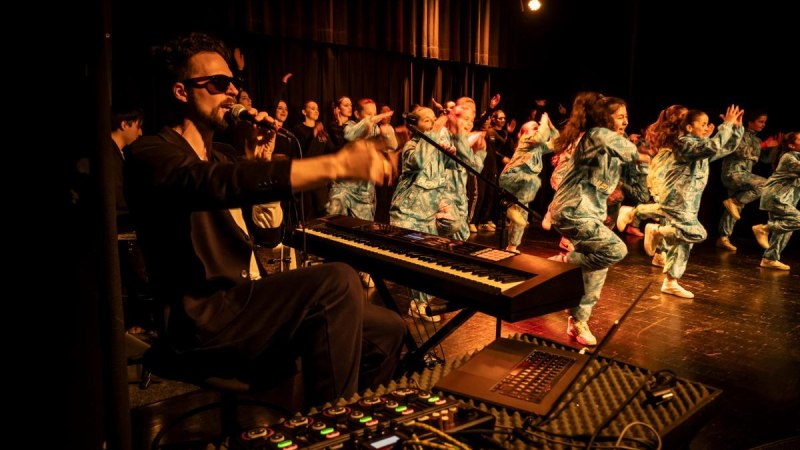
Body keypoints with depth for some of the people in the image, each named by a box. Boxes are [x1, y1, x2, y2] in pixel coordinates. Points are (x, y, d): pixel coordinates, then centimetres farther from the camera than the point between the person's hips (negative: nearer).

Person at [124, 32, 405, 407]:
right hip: (200, 320, -8)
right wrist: (337, 164, -40)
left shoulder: (214, 157, 20)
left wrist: (260, 160, 4)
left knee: (387, 329, -1)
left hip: (244, 303, 8)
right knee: (337, 281, -29)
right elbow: (220, 184, -31)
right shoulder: (150, 154, -8)